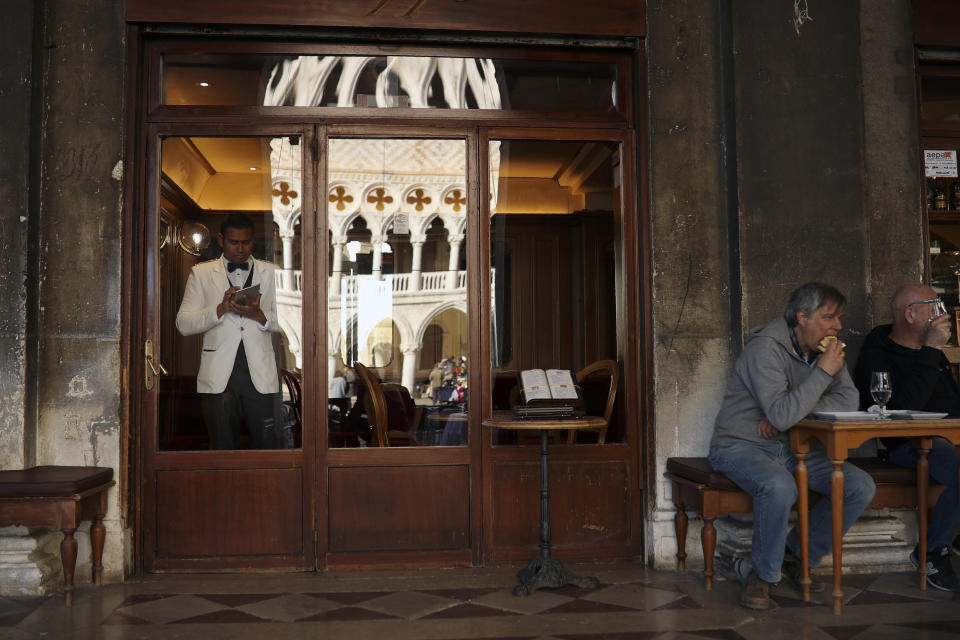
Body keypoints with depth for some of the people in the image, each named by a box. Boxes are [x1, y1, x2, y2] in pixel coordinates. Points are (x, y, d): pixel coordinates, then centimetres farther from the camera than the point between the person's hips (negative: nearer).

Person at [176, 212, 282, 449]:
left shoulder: (270, 272, 12)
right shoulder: (201, 273, 11)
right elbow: (183, 324, 2)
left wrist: (259, 315, -13)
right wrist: (221, 308, -12)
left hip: (261, 373, 0)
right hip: (219, 375, 0)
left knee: (266, 444, -2)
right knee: (222, 447, 5)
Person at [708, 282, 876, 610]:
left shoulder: (824, 349, 6)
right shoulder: (766, 347, -19)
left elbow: (848, 400, -4)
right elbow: (782, 415, -29)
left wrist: (790, 413, -17)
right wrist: (823, 372, -25)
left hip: (792, 448, 7)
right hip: (741, 445, -7)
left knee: (861, 486, -9)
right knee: (780, 486, -37)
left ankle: (795, 554, 7)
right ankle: (761, 572, -12)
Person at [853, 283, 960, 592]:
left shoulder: (926, 350, 19)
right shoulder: (875, 359, -8)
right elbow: (903, 407, -26)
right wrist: (930, 352, -22)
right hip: (911, 444, -8)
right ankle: (931, 552, -12)